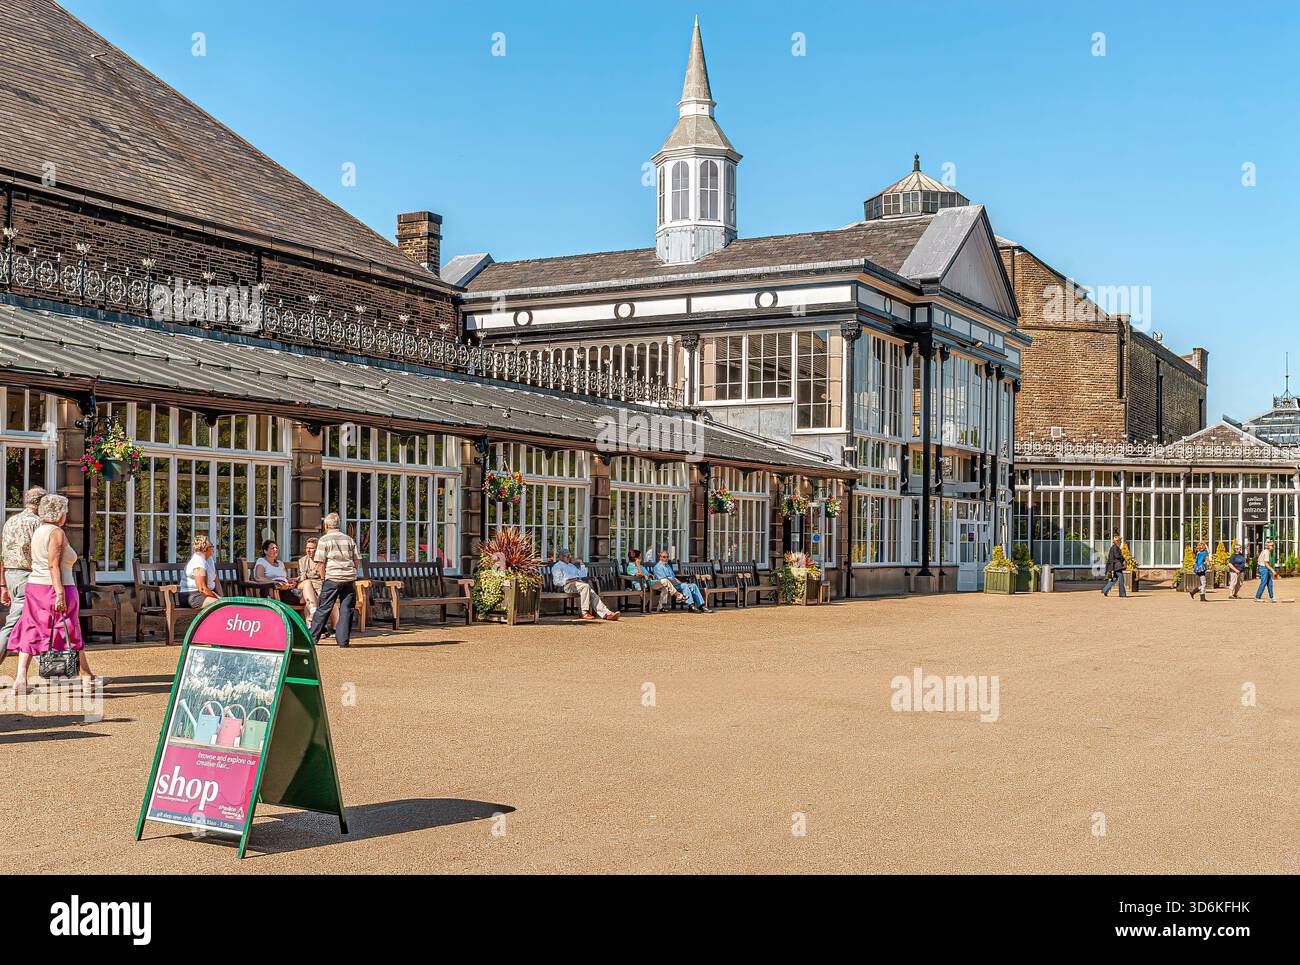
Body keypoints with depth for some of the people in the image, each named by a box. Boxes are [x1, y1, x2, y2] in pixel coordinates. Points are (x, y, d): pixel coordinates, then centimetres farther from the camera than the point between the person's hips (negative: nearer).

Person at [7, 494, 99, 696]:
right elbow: (53, 565, -19)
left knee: (30, 634, 4)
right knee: (71, 634, 1)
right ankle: (87, 680, 8)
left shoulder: (38, 531, 14)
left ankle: (20, 679, -6)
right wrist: (60, 593, -22)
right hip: (55, 588, -8)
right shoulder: (57, 532, -12)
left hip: (34, 586, 8)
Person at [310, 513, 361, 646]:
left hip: (332, 577, -3)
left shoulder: (324, 540, 0)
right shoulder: (349, 539, 12)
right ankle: (343, 640, 1)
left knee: (323, 608, 4)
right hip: (350, 577, 3)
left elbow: (320, 563, -4)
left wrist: (323, 579, 5)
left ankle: (312, 636, 9)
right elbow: (357, 560, 11)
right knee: (346, 609, 3)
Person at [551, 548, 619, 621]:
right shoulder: (557, 566, 13)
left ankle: (606, 613, -37)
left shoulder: (572, 566, 33)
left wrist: (581, 564, 19)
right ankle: (585, 612, -36)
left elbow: (583, 576, 25)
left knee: (592, 593, -22)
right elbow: (557, 582, -2)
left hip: (578, 583, 6)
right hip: (568, 585, -6)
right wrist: (569, 582, -13)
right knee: (585, 586, -35)